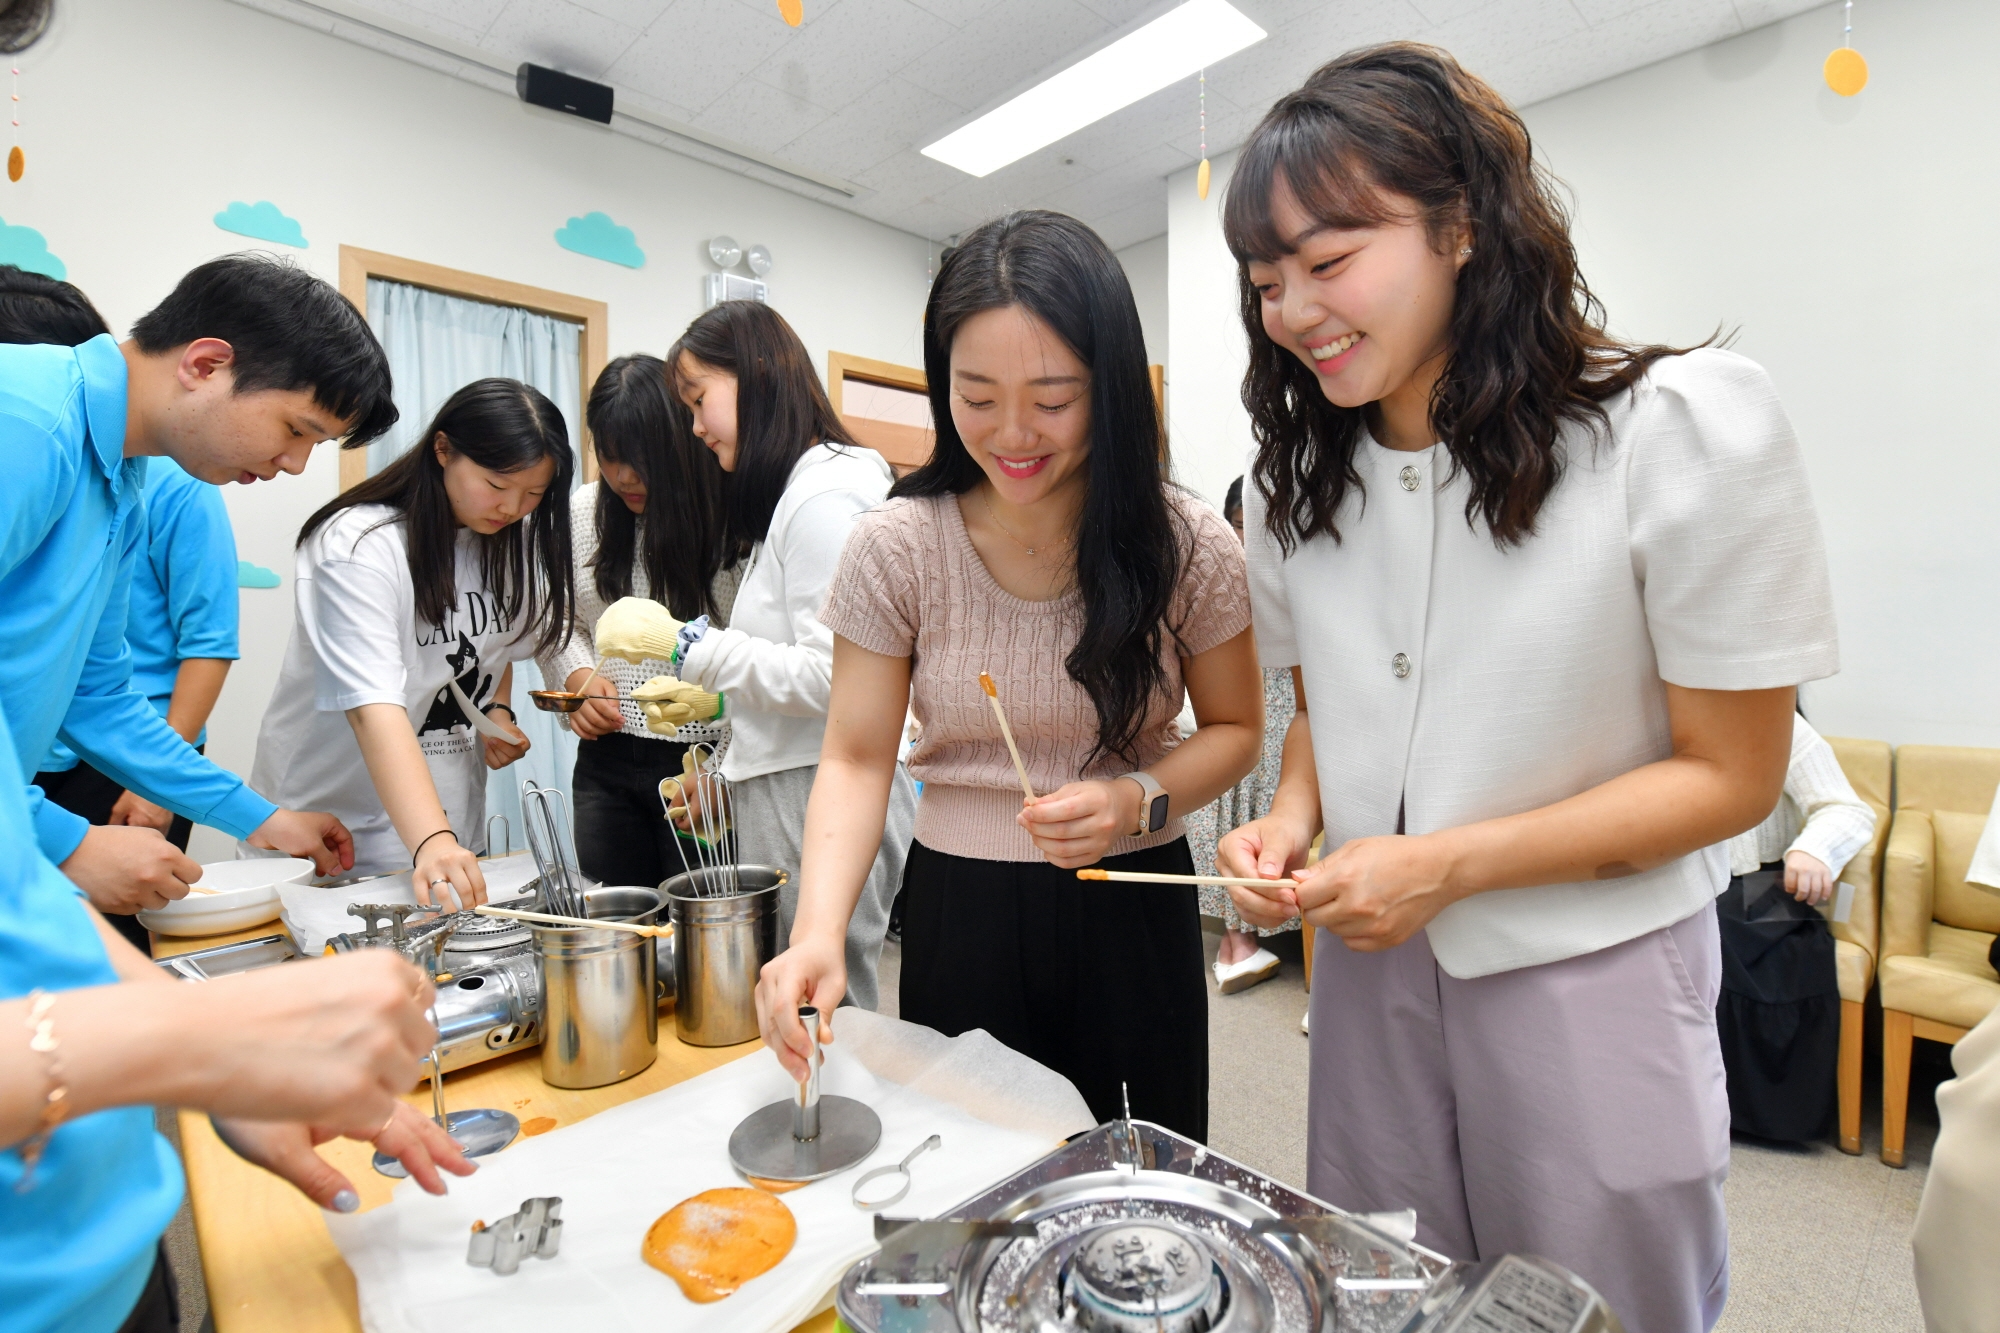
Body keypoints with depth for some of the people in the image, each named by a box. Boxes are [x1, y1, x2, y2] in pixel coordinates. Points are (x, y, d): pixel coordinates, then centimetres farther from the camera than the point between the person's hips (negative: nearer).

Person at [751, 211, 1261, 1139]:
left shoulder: (1187, 547, -10)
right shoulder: (896, 550, -11)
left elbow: (1234, 729, 1)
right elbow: (856, 760, -7)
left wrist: (1139, 802, -19)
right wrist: (819, 930, -22)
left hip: (1134, 912, 1)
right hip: (959, 911, 0)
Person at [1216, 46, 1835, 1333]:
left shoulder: (1690, 428, -15)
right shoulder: (1295, 478, -1)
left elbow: (1731, 774, -12)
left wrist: (1446, 865, -22)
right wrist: (1295, 817, -11)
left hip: (1592, 973, -3)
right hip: (1374, 959, 4)